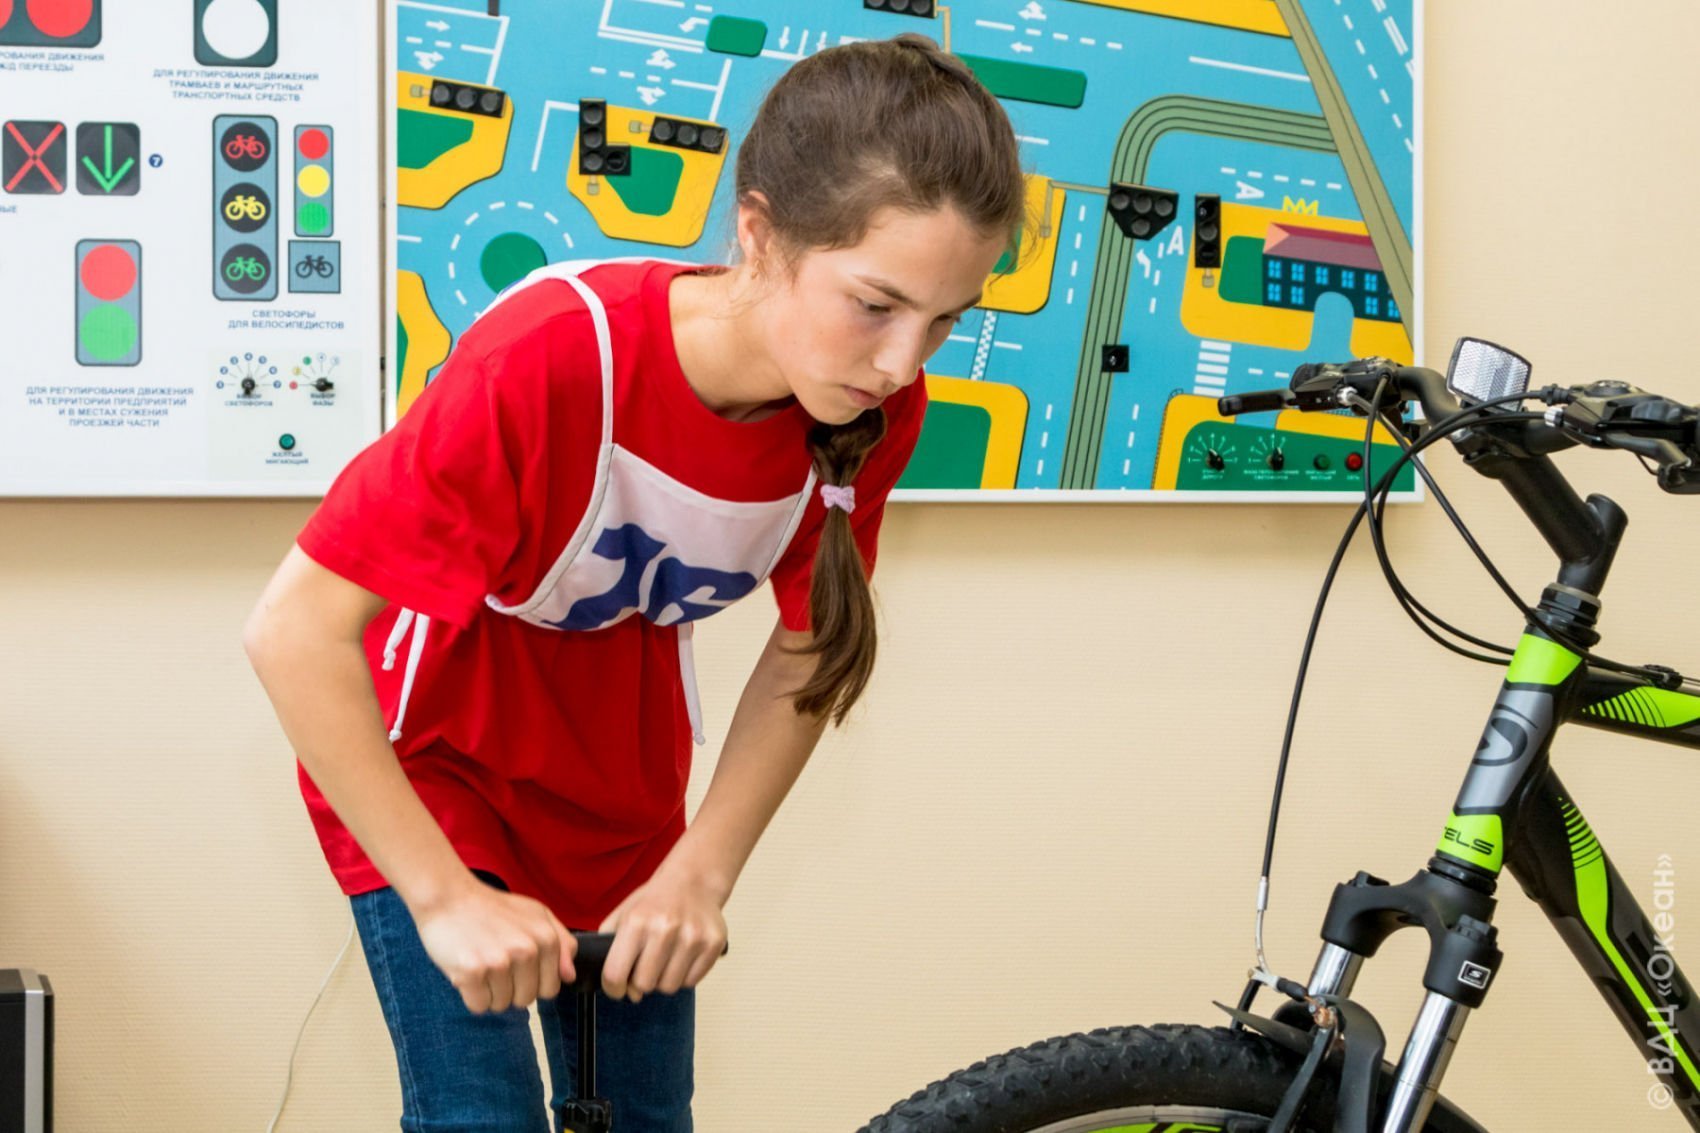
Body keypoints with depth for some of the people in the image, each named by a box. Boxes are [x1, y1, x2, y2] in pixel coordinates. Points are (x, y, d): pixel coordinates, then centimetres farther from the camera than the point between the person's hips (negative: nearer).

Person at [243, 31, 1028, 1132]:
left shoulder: (876, 407, -20)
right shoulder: (555, 359, -35)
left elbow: (808, 654, -5)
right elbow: (297, 632, -32)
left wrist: (700, 870, -16)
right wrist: (445, 898, -31)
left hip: (622, 801, 5)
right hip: (430, 771, -5)